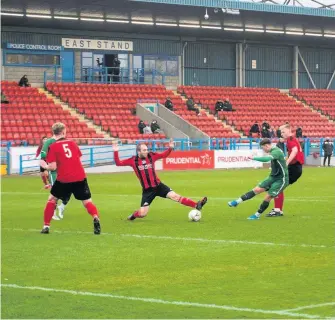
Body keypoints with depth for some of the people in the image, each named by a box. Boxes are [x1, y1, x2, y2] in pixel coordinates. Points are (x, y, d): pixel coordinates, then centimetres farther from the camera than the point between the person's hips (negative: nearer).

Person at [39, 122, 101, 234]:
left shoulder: (53, 147, -2)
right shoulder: (72, 143, 10)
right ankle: (96, 218, -24)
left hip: (64, 179, -2)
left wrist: (45, 166, 13)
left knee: (52, 199, 18)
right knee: (87, 201, 5)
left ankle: (46, 226, 16)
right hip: (80, 177, 2)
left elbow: (53, 167, -6)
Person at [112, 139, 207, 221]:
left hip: (158, 186, 2)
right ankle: (133, 215, 30)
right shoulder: (133, 161, -7)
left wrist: (170, 148, -2)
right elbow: (118, 163, -6)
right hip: (147, 190, -1)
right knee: (142, 214, -5)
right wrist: (116, 151, -16)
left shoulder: (151, 156, 0)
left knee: (174, 196, -16)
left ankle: (196, 206, -20)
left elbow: (164, 155, 14)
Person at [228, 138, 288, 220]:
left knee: (268, 197, -11)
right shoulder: (273, 151, 8)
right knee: (257, 189, -1)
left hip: (281, 179, -9)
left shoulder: (276, 152, -22)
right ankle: (237, 201, -3)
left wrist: (254, 158, -36)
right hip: (273, 177, 9)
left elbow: (266, 159, -40)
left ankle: (257, 215, 3)